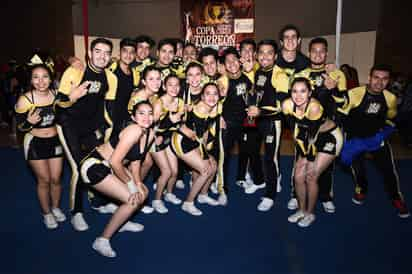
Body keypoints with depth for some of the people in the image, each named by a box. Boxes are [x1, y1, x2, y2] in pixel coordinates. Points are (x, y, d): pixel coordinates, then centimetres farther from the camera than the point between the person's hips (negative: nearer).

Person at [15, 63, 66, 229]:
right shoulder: (25, 100, -17)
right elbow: (20, 127, -7)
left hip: (55, 141, 3)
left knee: (56, 179, 9)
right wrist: (29, 122, -28)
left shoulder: (56, 94, -8)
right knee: (44, 180, 5)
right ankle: (46, 213, 27)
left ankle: (55, 207, 34)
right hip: (35, 143, -2)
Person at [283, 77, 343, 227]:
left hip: (330, 137, -5)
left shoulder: (314, 107, -35)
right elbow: (296, 131, -6)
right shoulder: (287, 105, -19)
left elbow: (313, 135, -26)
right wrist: (301, 155, -3)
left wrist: (310, 159, -17)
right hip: (312, 138, 6)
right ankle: (302, 210, 24)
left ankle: (310, 214, 15)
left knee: (311, 177, -8)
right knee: (298, 177, 2)